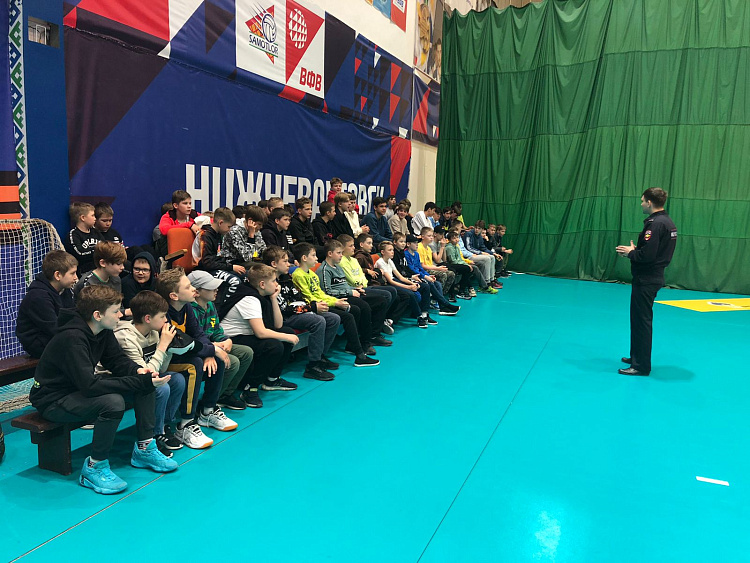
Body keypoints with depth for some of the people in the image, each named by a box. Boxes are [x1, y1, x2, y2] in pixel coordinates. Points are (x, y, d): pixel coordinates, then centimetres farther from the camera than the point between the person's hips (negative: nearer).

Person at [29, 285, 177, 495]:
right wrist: (141, 382, -37)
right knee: (113, 402, -34)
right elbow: (90, 385, -37)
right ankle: (94, 468, -15)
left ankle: (144, 448, 4)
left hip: (81, 389, 9)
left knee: (144, 383, -4)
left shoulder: (102, 330, -5)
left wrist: (138, 371, -18)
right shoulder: (72, 338, -31)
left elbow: (117, 360, 5)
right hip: (53, 400, -9)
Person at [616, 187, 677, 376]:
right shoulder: (668, 222, 11)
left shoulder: (655, 224, -20)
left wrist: (630, 252, -8)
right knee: (640, 319, 20)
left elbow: (647, 255, -25)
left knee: (641, 321, -2)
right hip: (654, 277, 10)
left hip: (646, 280, -10)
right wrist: (635, 250, 9)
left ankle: (641, 366, 6)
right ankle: (637, 357, 32)